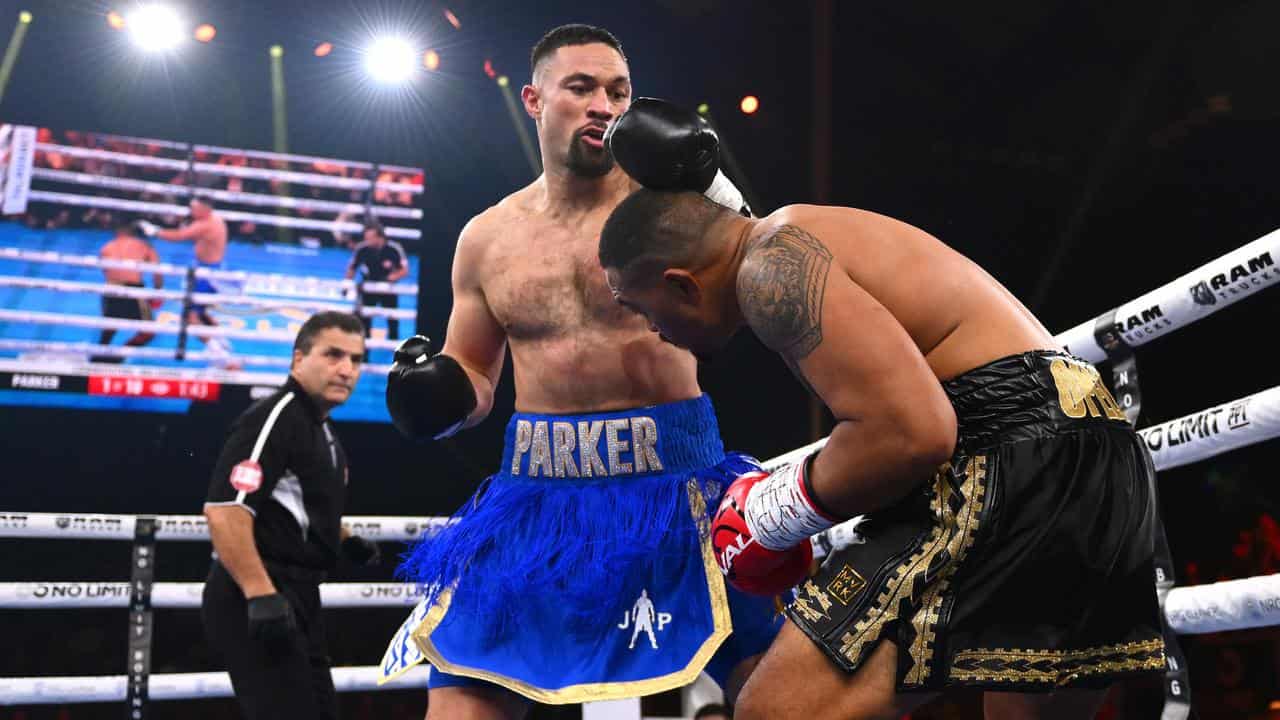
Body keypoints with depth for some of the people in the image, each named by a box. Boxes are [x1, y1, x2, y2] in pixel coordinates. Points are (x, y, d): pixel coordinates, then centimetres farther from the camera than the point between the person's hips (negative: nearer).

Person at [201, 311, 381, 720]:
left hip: (296, 598, 11)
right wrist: (261, 595, -30)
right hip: (255, 603, -11)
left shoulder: (322, 430, 16)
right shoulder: (273, 418, -16)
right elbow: (225, 510, -25)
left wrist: (346, 541, 19)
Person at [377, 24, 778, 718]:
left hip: (673, 477, -2)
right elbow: (472, 381, 17)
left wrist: (714, 200, -25)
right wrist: (434, 394, -5)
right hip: (538, 490, 2)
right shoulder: (486, 238, 8)